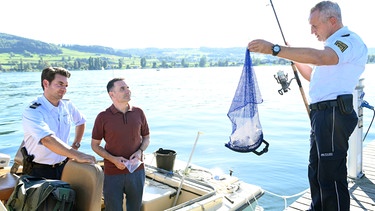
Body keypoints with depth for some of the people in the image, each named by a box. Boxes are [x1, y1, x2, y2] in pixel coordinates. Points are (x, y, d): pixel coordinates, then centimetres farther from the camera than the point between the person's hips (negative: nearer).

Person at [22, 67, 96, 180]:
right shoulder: (32, 112, -20)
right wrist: (78, 155, -41)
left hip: (64, 166, 5)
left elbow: (80, 122, 20)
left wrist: (75, 145, 10)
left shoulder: (67, 105, 0)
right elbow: (47, 140, -35)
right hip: (40, 171, -5)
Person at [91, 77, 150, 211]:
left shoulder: (138, 113, -1)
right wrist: (113, 159, -15)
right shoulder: (103, 117, -8)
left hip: (136, 171, 2)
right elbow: (95, 145, -1)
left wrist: (140, 151, -10)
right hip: (112, 173, -2)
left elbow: (146, 137, 9)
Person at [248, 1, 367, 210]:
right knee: (316, 170, 20)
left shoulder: (350, 40, -10)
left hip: (334, 114, -11)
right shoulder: (335, 44, 24)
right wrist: (294, 57, 17)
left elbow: (319, 57, -31)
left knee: (331, 174, -7)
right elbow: (314, 76, 27)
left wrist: (274, 49, -34)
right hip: (322, 114, 11)